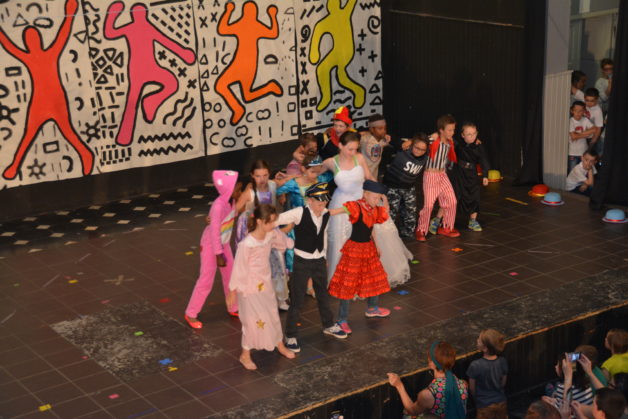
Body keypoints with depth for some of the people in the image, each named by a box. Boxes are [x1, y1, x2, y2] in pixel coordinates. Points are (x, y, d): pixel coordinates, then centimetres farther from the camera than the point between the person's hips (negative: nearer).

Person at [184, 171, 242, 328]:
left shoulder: (232, 199, -12)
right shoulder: (218, 206, -34)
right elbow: (214, 232, -27)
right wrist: (218, 255, -21)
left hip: (224, 242, 7)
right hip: (210, 244, -7)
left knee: (231, 275, 15)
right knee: (206, 280, 1)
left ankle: (233, 308, 33)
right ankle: (191, 314, 16)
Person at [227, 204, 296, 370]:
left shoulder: (272, 235, -11)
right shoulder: (246, 244, -30)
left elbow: (284, 241, 13)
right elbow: (238, 269, -20)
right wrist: (232, 292, -12)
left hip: (266, 284, 7)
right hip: (249, 288, -7)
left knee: (273, 314, 21)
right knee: (253, 320, 4)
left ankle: (280, 345, 45)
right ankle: (245, 355, 27)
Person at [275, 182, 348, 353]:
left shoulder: (326, 214, -3)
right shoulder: (300, 213, -22)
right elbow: (277, 219, -20)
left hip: (319, 261, 6)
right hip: (302, 262, -6)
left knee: (323, 294, 24)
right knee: (297, 300, 2)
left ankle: (328, 325, 46)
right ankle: (291, 336, 16)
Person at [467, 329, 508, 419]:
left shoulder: (475, 366, -29)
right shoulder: (502, 361, -17)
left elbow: (472, 388, -12)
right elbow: (503, 383, -1)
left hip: (484, 405, -3)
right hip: (501, 402, 3)